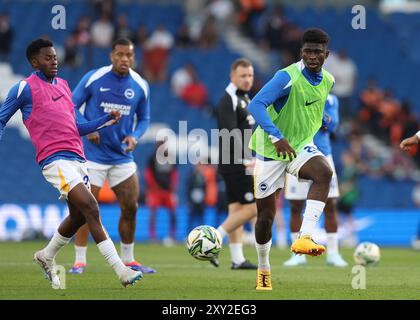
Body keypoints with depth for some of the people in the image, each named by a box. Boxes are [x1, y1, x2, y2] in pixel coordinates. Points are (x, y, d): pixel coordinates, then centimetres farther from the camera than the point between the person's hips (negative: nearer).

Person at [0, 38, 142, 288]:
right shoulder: (25, 88, 1)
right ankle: (121, 271, -21)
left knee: (79, 216, 12)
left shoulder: (63, 85, 21)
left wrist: (107, 120, 14)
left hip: (77, 158, 8)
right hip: (55, 159, -8)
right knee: (91, 209, -18)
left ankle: (47, 257, 37)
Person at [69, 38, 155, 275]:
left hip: (123, 156, 3)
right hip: (94, 155, -3)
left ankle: (128, 260, 20)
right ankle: (80, 260, 5)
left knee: (131, 208, 5)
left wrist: (135, 136, -9)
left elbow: (144, 119, 11)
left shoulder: (140, 86, 0)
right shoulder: (93, 78, -9)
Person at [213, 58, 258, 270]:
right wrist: (247, 160, -26)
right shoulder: (228, 101, -14)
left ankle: (237, 259, 7)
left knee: (236, 209, 7)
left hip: (237, 164, 10)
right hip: (234, 163, -10)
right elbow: (230, 135, -22)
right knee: (252, 207, -11)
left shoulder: (244, 98, 18)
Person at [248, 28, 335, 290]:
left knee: (324, 172, -31)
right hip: (271, 151, -4)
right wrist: (276, 137, -43)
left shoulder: (328, 81, 0)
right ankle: (264, 270, 27)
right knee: (266, 215, 3)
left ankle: (304, 239, -37)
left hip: (301, 146, 4)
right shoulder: (288, 77, -21)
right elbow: (256, 104, -33)